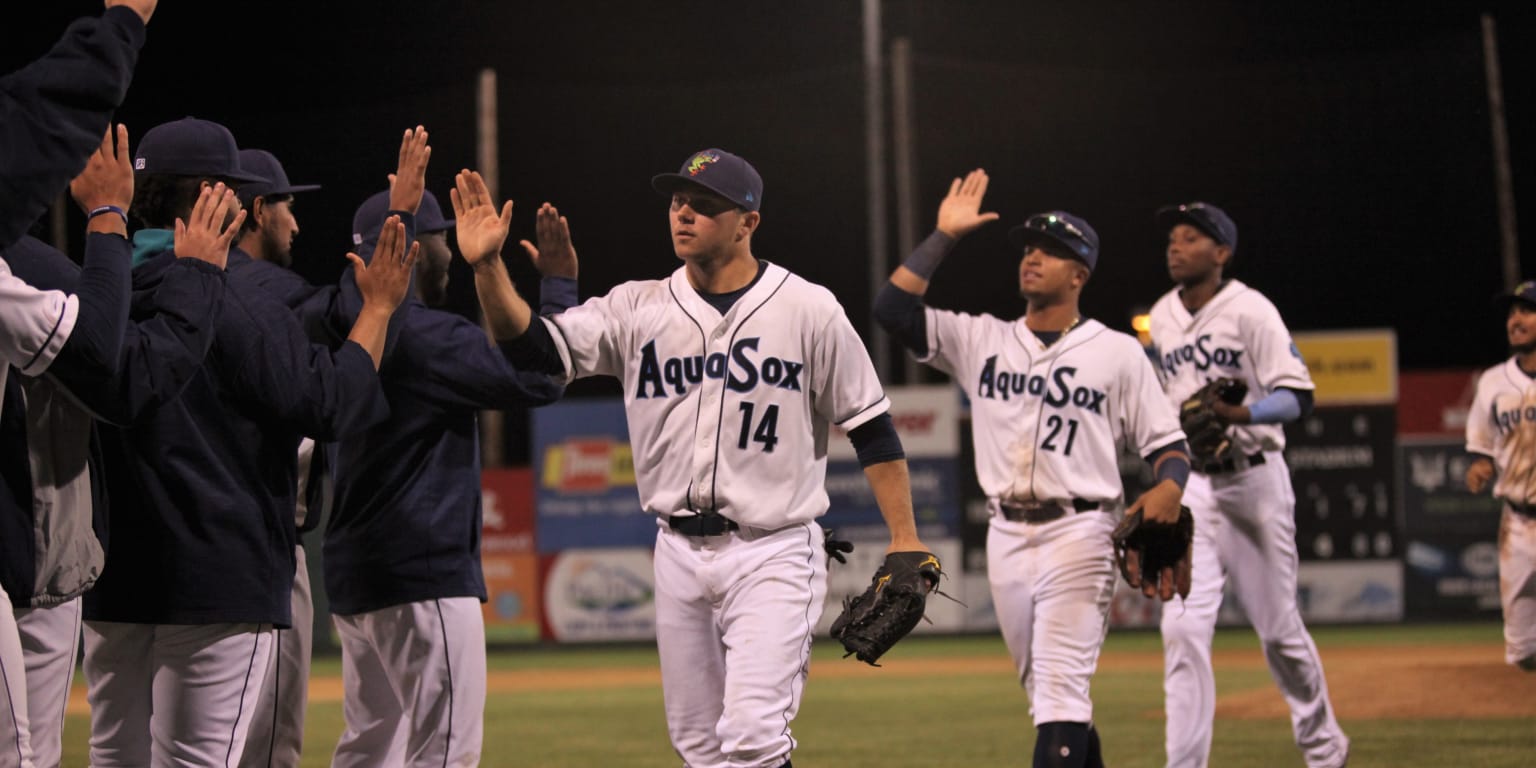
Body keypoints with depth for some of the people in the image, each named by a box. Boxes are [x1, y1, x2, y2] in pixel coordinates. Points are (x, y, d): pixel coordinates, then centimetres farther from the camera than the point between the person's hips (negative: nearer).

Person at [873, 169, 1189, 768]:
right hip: (1007, 535, 5)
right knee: (1046, 693, 12)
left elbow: (1166, 441, 3)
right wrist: (944, 236, 0)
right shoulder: (981, 340, 11)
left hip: (1078, 533, -4)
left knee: (1060, 692, -14)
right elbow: (893, 309, 0)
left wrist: (1169, 487, -18)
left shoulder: (1118, 352, 3)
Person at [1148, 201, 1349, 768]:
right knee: (1183, 625, -10)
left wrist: (1245, 414, -33)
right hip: (1191, 486, 4)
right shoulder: (1161, 318, 7)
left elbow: (1297, 395, -15)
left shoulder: (1250, 311, -10)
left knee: (1278, 626, 5)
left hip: (1254, 480, -4)